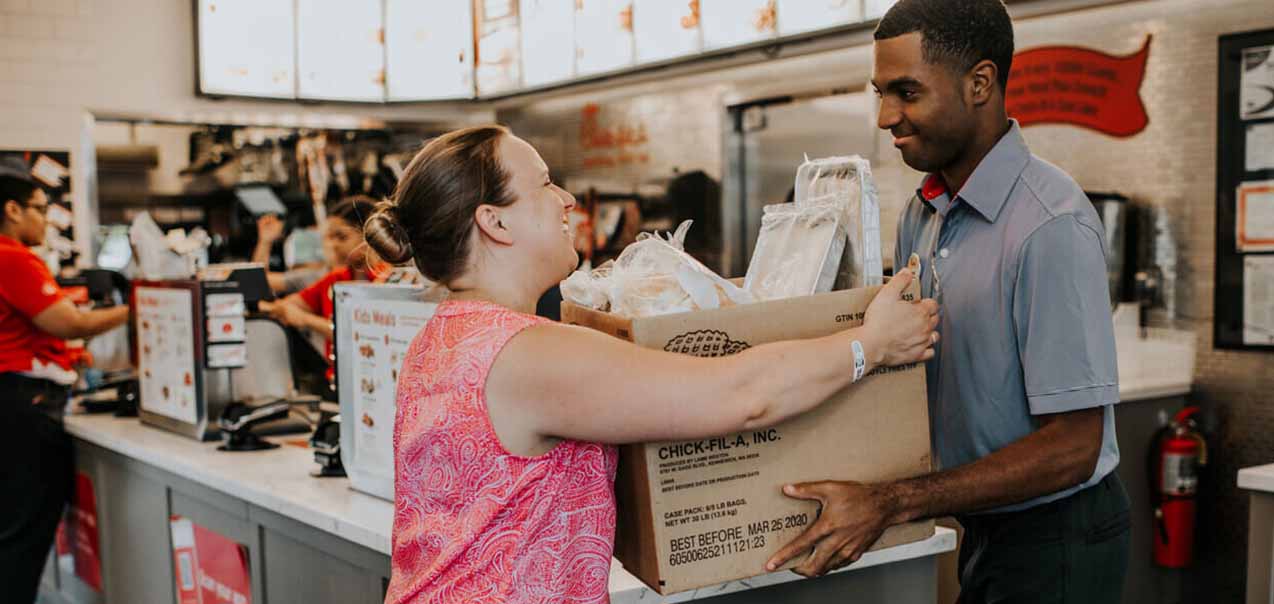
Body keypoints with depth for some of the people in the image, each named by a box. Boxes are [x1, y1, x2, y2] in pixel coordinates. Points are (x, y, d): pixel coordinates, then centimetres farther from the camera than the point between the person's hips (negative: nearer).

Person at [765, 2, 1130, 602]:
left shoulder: (1051, 226, -23)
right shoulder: (922, 214, 3)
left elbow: (1071, 448, -25)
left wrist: (889, 503, -27)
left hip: (1056, 544, -7)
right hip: (983, 529, 7)